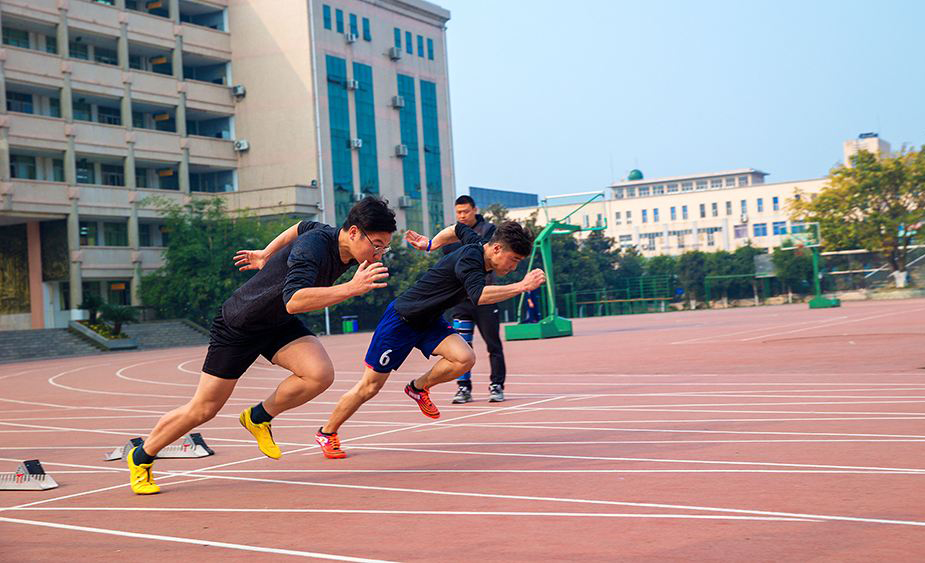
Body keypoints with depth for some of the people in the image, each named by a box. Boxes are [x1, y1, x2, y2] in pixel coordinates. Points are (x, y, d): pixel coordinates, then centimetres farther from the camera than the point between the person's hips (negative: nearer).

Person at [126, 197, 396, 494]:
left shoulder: (339, 240, -9)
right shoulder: (312, 248, -33)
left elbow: (302, 227, 13)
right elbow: (293, 301, -49)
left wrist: (266, 254, 23)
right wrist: (350, 288, -52)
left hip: (279, 325, 7)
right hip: (237, 326, -7)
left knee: (321, 374, -21)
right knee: (203, 410, 2)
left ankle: (259, 417, 5)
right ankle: (141, 457, 27)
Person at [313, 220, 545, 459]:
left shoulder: (477, 244, -3)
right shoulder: (470, 258, -29)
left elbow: (458, 229, 19)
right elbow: (479, 296, -47)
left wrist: (430, 244, 30)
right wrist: (521, 286, -46)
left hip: (429, 321, 8)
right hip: (401, 320, -8)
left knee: (465, 359, -18)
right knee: (370, 387, 1)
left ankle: (419, 388, 9)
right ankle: (326, 433, 22)